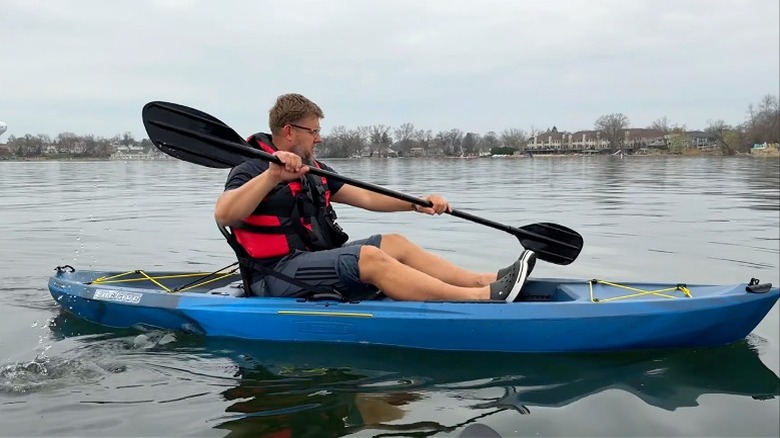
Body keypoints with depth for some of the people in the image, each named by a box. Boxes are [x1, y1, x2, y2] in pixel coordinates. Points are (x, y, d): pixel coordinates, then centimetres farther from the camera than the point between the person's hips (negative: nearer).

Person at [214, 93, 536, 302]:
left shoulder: (313, 172, 18)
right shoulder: (253, 170, -7)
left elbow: (366, 198, 15)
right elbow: (223, 215, -26)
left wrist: (416, 204, 4)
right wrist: (272, 176, -35)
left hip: (318, 260, 9)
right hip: (280, 275, -9)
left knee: (393, 243, -3)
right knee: (369, 257, -26)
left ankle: (483, 280, -8)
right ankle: (480, 297, -30)